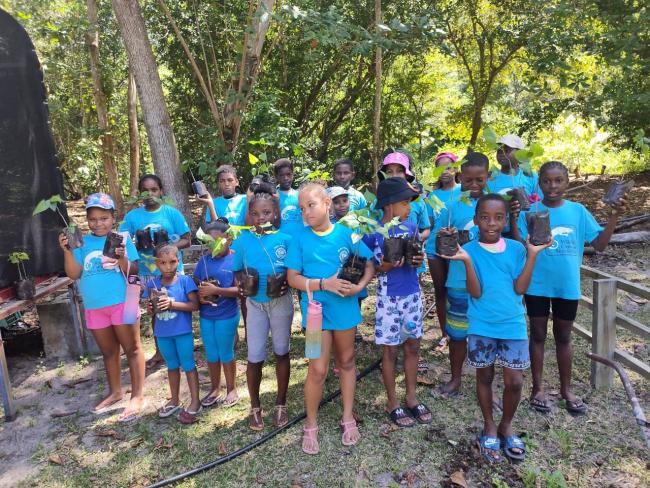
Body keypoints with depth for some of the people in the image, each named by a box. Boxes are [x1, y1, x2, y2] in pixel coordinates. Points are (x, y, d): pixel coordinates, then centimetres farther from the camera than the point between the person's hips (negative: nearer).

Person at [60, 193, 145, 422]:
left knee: (132, 348, 4)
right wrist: (67, 251, -14)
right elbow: (74, 274, -1)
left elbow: (133, 272, -9)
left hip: (121, 302, -4)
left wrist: (123, 259, -29)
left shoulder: (122, 238, -5)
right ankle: (115, 392, 36)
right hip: (94, 306, 5)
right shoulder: (82, 243, 4)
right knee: (108, 352, 19)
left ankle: (137, 395, 14)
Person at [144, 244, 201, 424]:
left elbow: (195, 305, -16)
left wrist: (172, 304, -25)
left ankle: (195, 402, 18)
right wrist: (151, 308, -15)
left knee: (188, 365, 6)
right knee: (172, 366, 20)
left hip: (183, 331, -4)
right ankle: (174, 400, 35)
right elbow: (150, 310, 8)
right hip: (162, 333, 4)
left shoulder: (185, 280, -12)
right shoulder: (153, 284, 0)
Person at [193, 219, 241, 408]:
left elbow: (239, 290, -17)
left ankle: (232, 389, 28)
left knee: (226, 353, 9)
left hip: (227, 316, -5)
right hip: (205, 316, 5)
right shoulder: (203, 261, 3)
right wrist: (199, 295, -12)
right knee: (211, 354, 17)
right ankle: (215, 389, 35)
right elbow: (195, 285, 9)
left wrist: (216, 290, -25)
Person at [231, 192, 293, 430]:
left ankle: (280, 404, 31)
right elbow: (237, 272, 3)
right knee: (255, 357, 5)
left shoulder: (285, 239, -9)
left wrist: (286, 283, -21)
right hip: (255, 303, 1)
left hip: (281, 302, 0)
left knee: (281, 352, 13)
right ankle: (255, 407, 27)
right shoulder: (242, 241, -5)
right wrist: (241, 285, -16)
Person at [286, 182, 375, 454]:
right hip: (316, 309, -2)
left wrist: (359, 286, -18)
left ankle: (348, 418, 35)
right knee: (318, 369, 0)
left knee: (346, 361, 16)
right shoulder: (300, 239, -6)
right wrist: (324, 284, -20)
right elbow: (293, 278, -7)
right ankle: (311, 426, 22)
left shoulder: (346, 234, -5)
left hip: (345, 308, 2)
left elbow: (369, 264, 1)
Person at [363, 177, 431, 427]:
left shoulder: (411, 227, 2)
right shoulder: (372, 233, -13)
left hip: (413, 294, 5)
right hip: (389, 298, -5)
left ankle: (411, 398, 31)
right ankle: (392, 403, 24)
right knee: (391, 351, 7)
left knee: (413, 347, 14)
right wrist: (385, 266, -23)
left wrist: (419, 260, -8)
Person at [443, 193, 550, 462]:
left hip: (513, 324, 2)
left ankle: (506, 426, 30)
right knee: (485, 377, 12)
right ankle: (489, 427, 33)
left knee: (514, 381, 4)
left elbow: (519, 288, -7)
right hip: (481, 326, -1)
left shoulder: (516, 248, -1)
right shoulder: (469, 250, -8)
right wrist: (467, 261, -25)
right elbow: (476, 292, -13)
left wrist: (532, 254, -11)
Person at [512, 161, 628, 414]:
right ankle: (537, 388, 26)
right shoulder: (530, 211, -9)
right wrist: (513, 219, -26)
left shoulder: (578, 211, -1)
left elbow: (600, 244, -1)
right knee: (538, 335, 11)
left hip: (568, 286, 2)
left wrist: (614, 217, -12)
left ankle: (566, 388, 33)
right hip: (537, 286, -2)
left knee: (563, 337, 16)